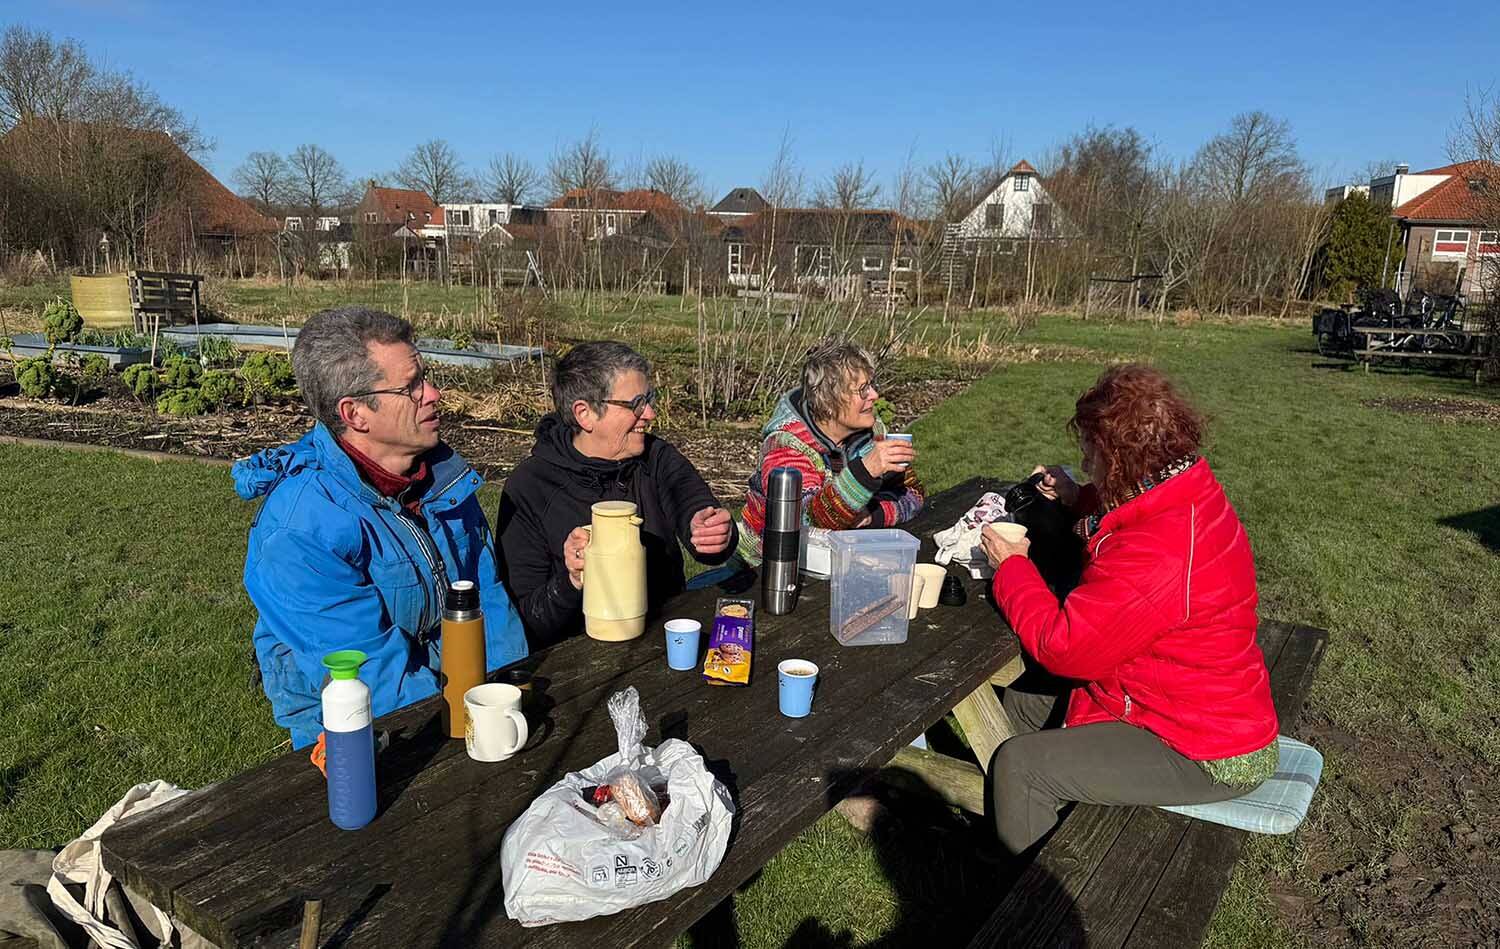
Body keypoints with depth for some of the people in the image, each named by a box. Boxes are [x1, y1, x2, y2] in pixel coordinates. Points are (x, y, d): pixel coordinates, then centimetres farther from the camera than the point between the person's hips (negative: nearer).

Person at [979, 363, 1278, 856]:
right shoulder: (1192, 496, -3)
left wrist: (1012, 566, -13)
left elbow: (1062, 646, -27)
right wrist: (1080, 499, 12)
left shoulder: (1157, 555, -35)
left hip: (1206, 758, -10)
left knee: (1017, 766, -14)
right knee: (1024, 699, 15)